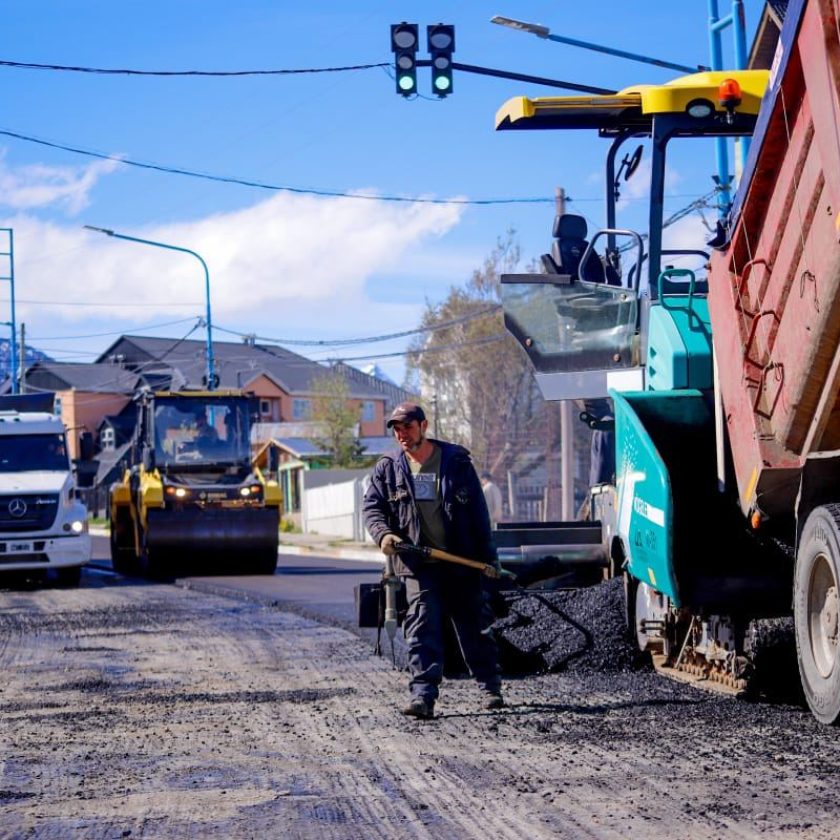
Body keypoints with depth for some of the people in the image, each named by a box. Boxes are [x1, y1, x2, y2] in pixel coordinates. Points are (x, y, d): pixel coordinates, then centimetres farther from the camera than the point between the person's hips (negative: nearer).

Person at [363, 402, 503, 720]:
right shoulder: (387, 469, 5)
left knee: (475, 627, 10)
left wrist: (488, 557, -1)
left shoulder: (456, 462, 1)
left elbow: (478, 512, 3)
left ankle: (491, 688, 25)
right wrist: (383, 534, -16)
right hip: (419, 564, 0)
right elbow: (372, 508, 6)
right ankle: (422, 695, -15)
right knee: (422, 628, -11)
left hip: (461, 562, 0)